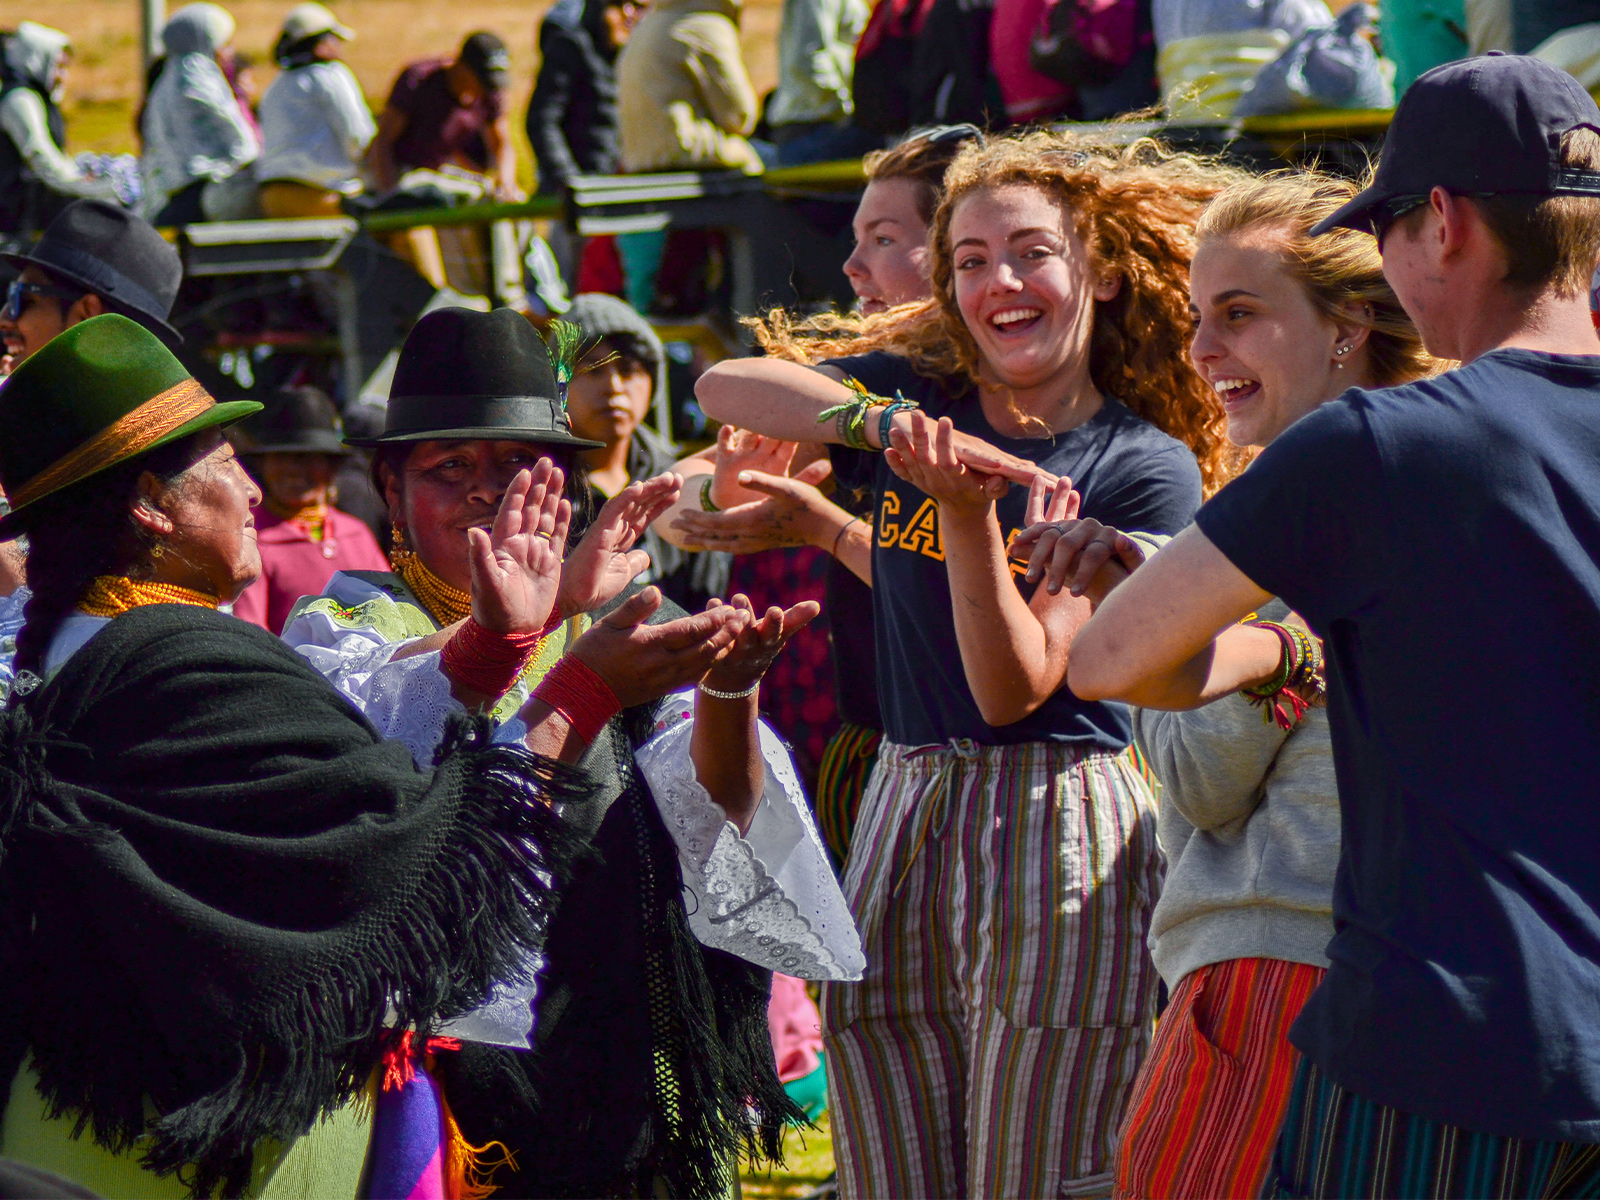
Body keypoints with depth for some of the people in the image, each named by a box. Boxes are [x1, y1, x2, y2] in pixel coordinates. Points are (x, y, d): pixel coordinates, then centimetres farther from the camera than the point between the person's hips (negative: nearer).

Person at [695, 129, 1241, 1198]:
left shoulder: (1149, 469, -3)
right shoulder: (919, 396, 9)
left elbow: (1015, 689, -10)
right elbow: (723, 386, -6)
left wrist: (970, 511, -23)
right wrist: (887, 426, -19)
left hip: (1055, 831, -4)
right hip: (902, 809, 4)